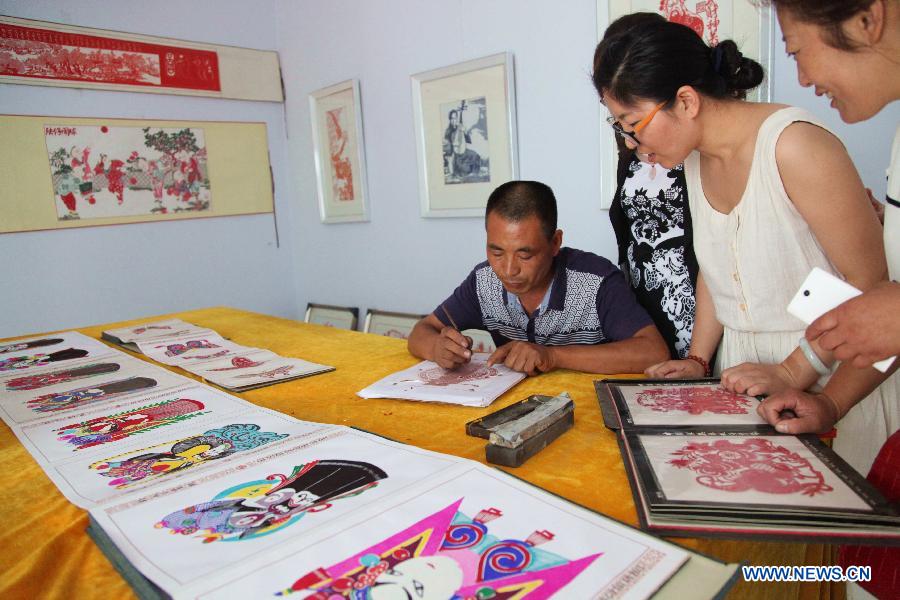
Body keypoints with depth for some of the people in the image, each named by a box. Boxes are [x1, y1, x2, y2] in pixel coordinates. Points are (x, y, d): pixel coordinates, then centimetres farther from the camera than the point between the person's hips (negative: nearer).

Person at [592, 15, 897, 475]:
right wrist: (698, 359, 6)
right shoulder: (696, 157, 4)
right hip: (744, 373, 6)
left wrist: (794, 371, -18)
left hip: (830, 372, -6)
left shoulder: (796, 146, -19)